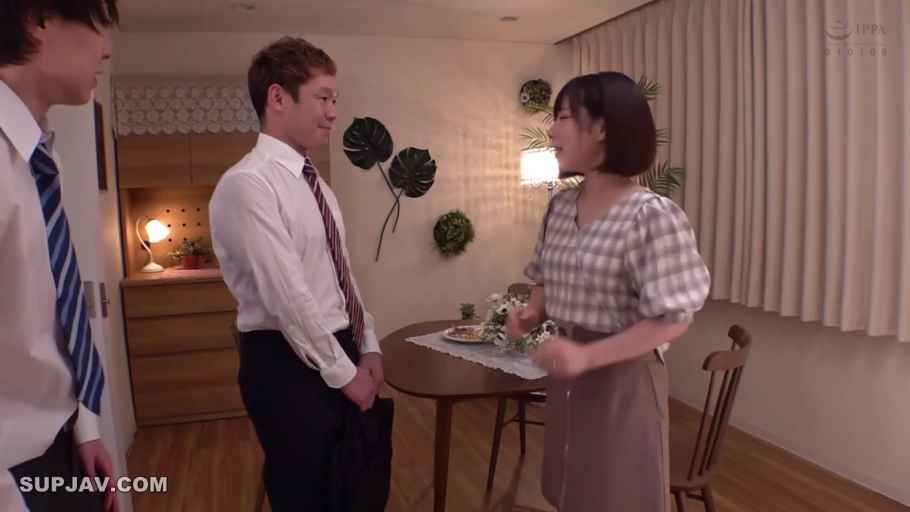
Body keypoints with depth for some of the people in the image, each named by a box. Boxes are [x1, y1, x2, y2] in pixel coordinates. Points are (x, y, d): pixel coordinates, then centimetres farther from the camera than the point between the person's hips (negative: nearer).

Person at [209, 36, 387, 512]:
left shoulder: (311, 182, 10)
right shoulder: (247, 184, -19)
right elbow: (287, 296, -23)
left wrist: (366, 347, 6)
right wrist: (342, 371, -15)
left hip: (337, 354, 8)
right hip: (289, 364, -8)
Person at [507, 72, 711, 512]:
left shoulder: (652, 215, -19)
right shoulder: (560, 207, 2)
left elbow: (672, 320, -19)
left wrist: (587, 356, -26)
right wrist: (532, 313, -6)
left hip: (623, 380, -6)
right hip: (566, 377, 6)